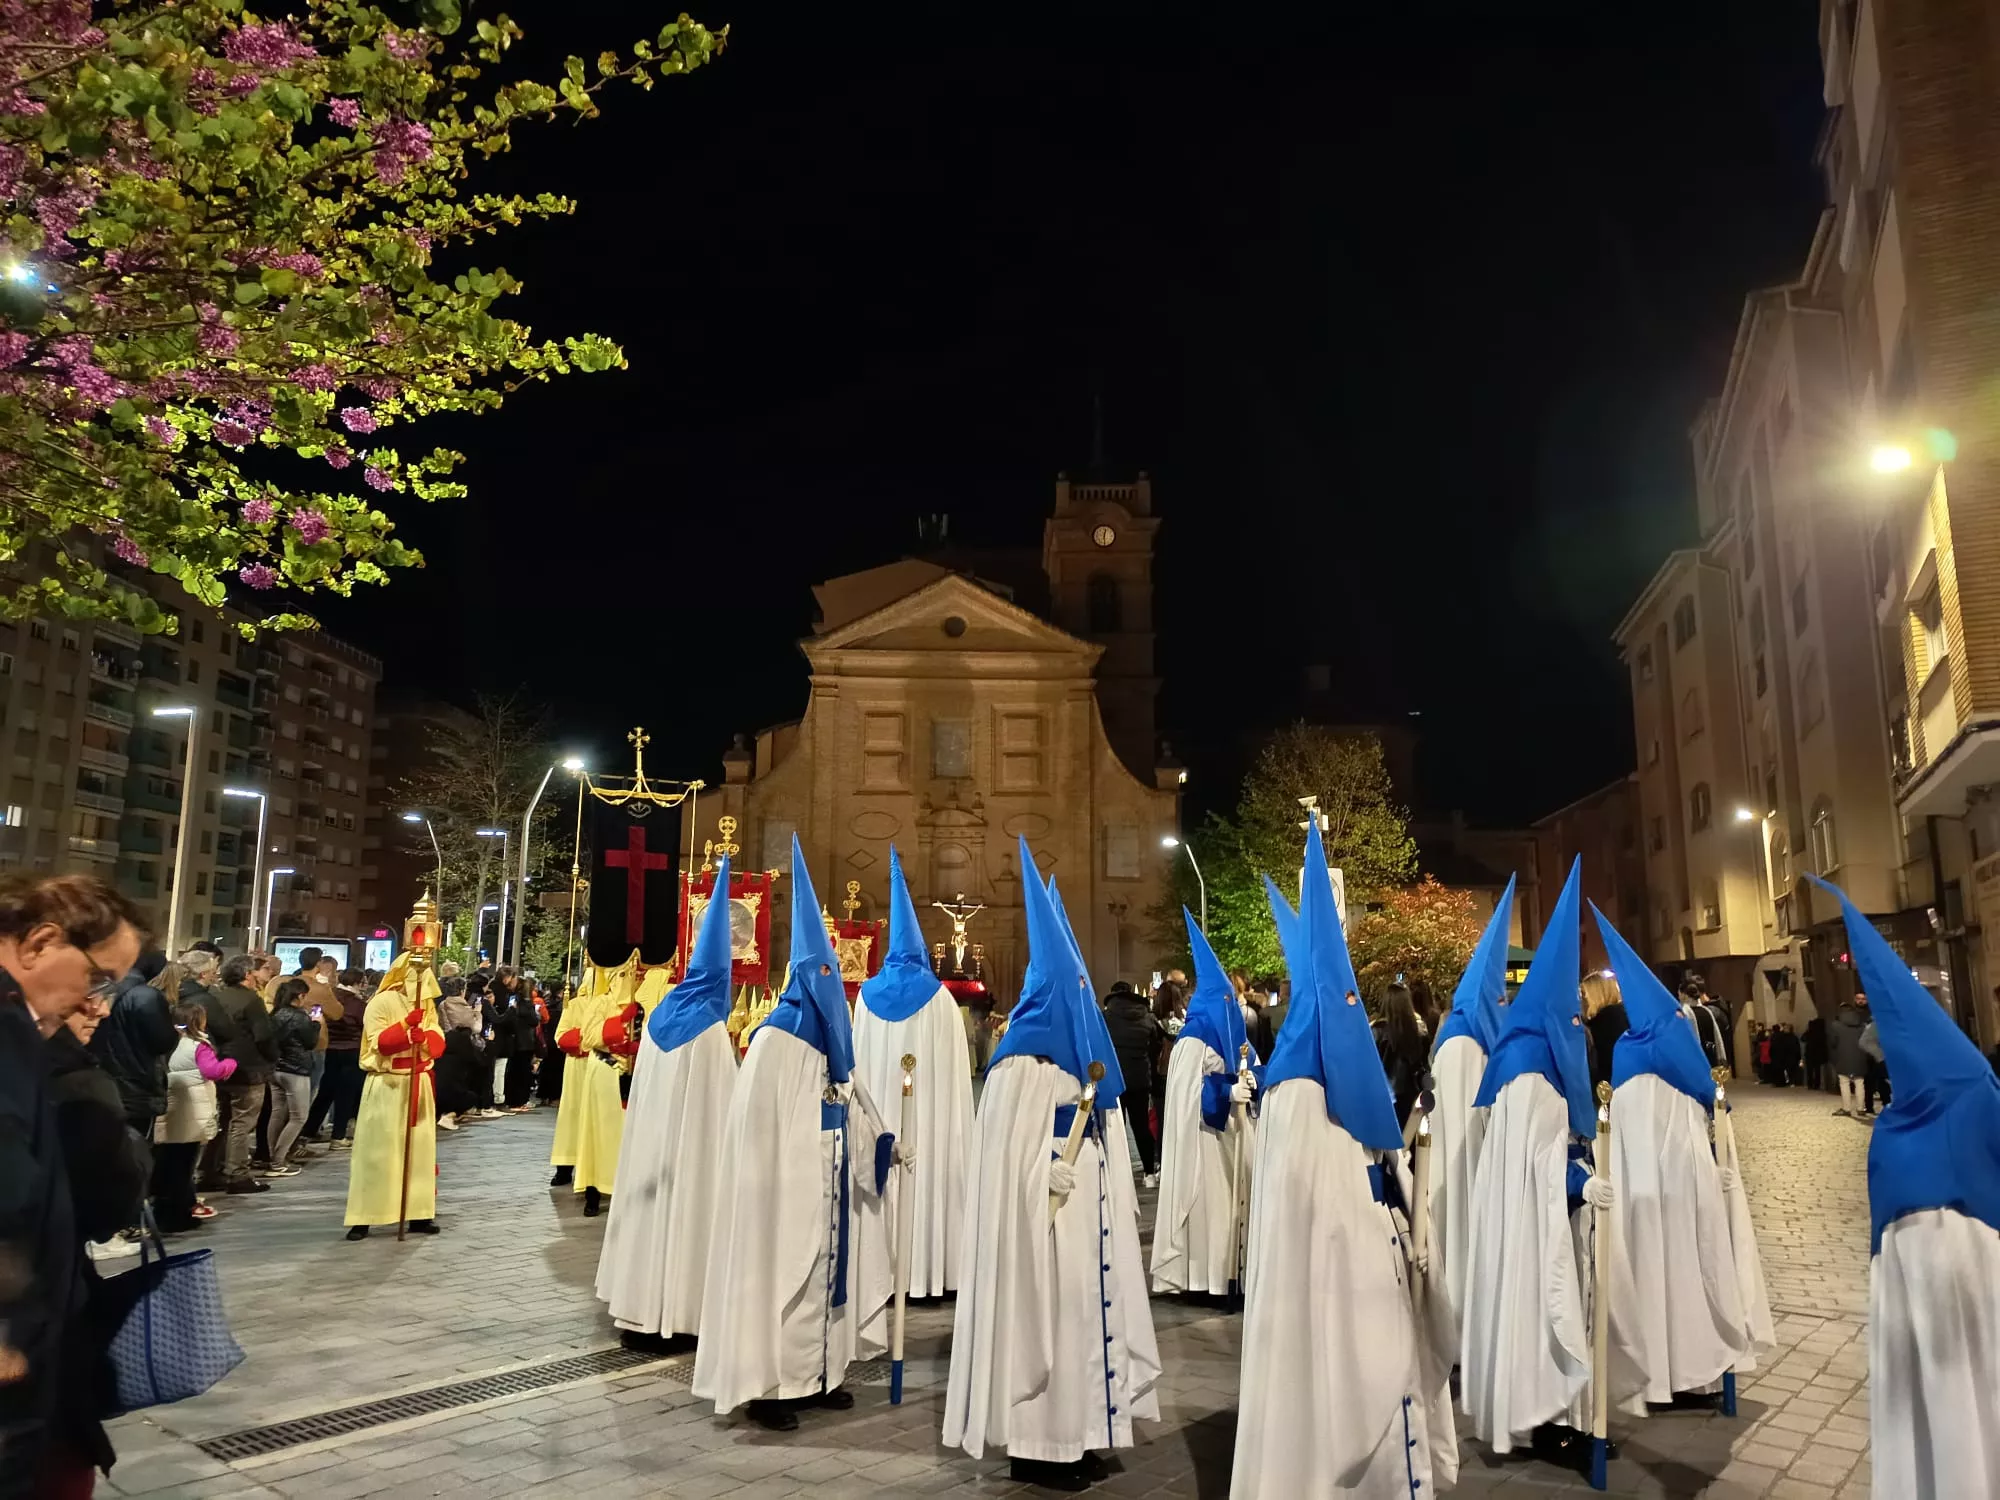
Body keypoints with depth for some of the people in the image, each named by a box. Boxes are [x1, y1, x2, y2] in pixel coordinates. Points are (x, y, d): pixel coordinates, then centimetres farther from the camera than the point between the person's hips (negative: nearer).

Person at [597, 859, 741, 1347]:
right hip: (693, 1147, -8)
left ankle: (638, 1310, 22)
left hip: (649, 1144, 8)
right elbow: (722, 1103, -12)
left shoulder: (659, 1017, 7)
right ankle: (672, 1307, 4)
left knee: (649, 1211, 13)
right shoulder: (710, 1028, -15)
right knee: (681, 1214, -1)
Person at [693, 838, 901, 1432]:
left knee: (824, 1269, 13)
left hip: (829, 1189, 8)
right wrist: (773, 1188, -17)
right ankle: (768, 1385, 7)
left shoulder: (829, 1039, 11)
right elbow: (757, 1126, -16)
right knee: (783, 1274, -3)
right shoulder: (776, 1039, -15)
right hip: (787, 1191, -8)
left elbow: (852, 1104, 16)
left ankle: (815, 1374, 23)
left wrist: (884, 1140, 4)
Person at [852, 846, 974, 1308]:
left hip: (877, 1110, 3)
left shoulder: (867, 996, 2)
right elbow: (954, 1069, -1)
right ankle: (928, 1266, 4)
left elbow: (859, 1064, 6)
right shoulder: (939, 999, -5)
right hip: (929, 1113, -2)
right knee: (928, 1179, 2)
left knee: (881, 1180, 8)